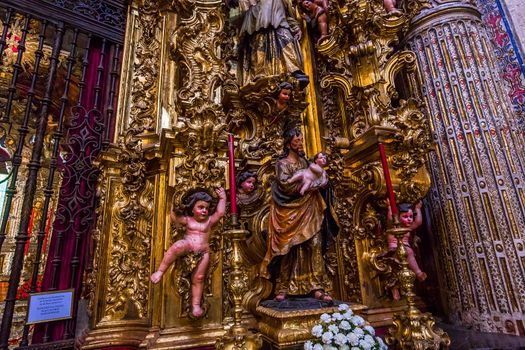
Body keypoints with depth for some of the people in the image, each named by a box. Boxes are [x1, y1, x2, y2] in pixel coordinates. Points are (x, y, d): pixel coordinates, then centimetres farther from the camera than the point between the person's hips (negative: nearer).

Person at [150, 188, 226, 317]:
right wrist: (174, 205, 0)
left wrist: (222, 198, 4)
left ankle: (196, 304, 10)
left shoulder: (209, 221, 14)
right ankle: (160, 271, -26)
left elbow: (220, 213, 3)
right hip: (187, 246, -1)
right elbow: (174, 218, 6)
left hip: (202, 252, 1)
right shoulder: (187, 219, 14)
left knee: (198, 278, -2)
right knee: (176, 247, -35)